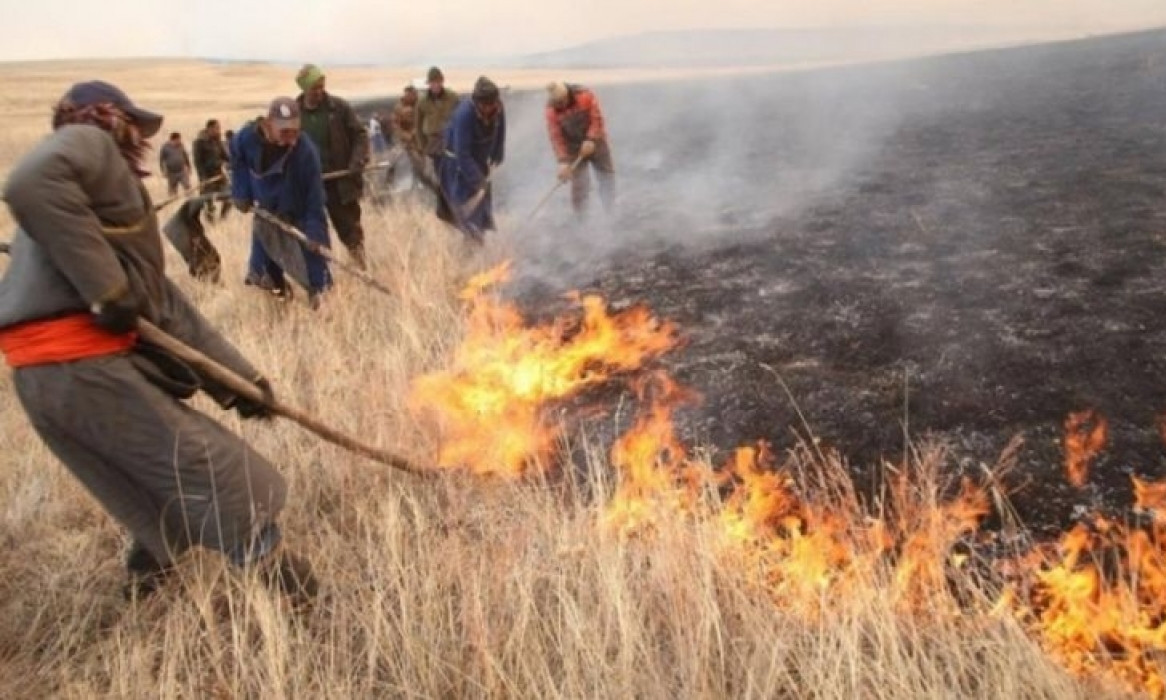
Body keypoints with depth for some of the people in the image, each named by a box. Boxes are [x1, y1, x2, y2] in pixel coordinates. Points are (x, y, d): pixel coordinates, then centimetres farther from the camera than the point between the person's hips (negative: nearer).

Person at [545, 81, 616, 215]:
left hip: (595, 142, 1)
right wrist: (563, 161, -25)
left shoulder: (585, 95, -23)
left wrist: (591, 140, -28)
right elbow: (556, 137, -19)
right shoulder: (551, 111, -19)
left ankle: (611, 212, 20)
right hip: (574, 148, 0)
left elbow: (597, 118, -19)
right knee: (578, 183, -3)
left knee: (607, 175, 8)